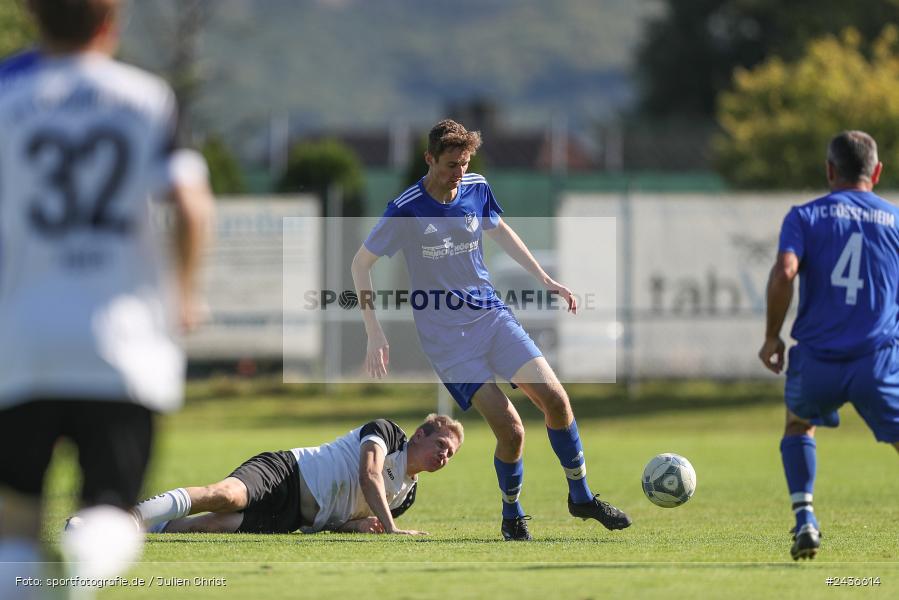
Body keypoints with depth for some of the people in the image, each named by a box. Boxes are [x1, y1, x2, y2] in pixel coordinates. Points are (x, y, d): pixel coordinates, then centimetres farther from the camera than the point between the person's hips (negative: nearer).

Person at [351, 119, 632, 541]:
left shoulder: (476, 189, 1)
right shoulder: (406, 210, -14)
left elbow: (500, 231, 22)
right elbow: (361, 263, -5)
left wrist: (545, 279, 21)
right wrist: (375, 334, -10)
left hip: (492, 314, 5)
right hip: (446, 336, -5)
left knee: (554, 398, -9)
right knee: (510, 429, -15)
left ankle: (581, 498, 10)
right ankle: (512, 519, 8)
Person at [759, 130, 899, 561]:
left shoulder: (806, 216, 4)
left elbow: (783, 272, -12)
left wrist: (772, 337, -1)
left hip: (817, 358, 0)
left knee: (799, 424, 28)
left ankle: (805, 521, 11)